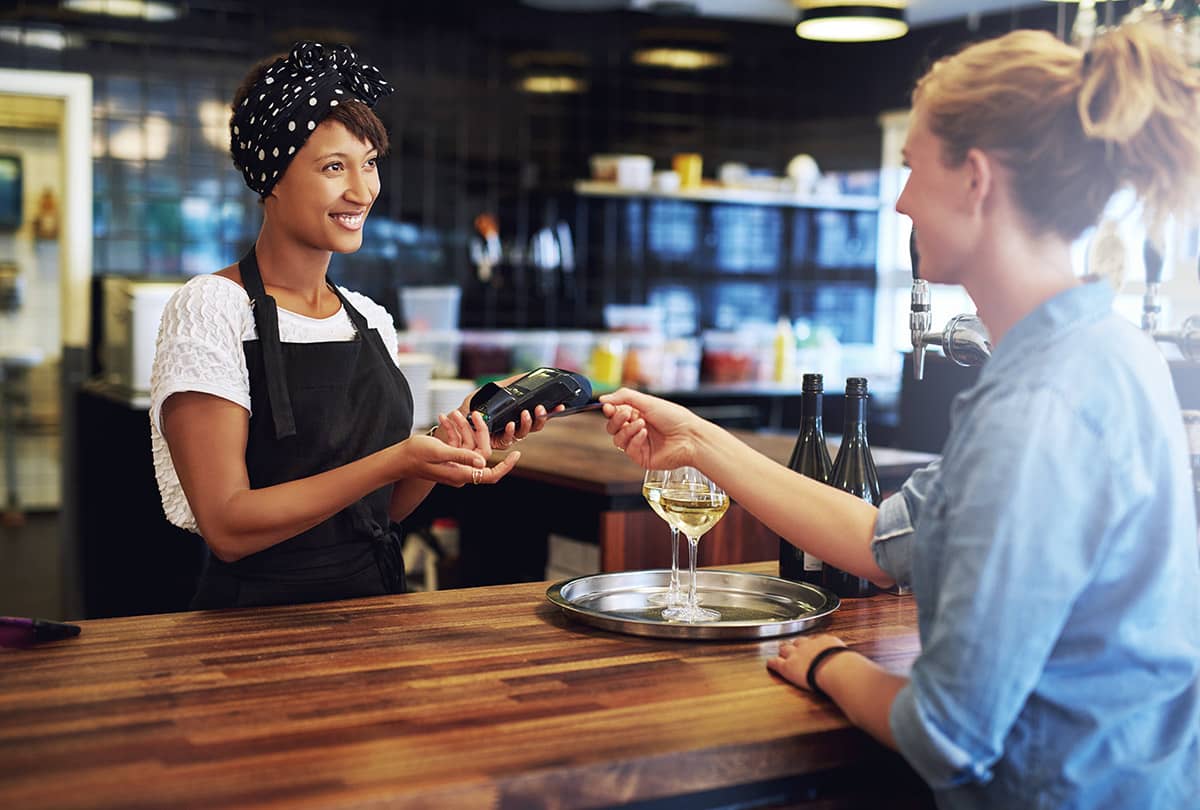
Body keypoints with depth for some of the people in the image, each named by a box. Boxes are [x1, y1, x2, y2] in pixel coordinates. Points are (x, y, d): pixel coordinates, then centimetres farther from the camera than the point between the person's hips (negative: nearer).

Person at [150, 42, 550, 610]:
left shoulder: (371, 319, 9)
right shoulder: (210, 309, -9)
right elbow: (227, 526, -15)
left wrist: (446, 447, -5)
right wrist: (396, 459, -20)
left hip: (375, 605, 5)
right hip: (262, 618, -4)